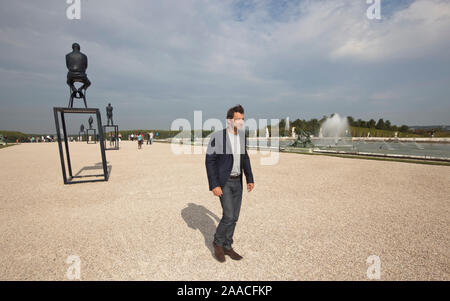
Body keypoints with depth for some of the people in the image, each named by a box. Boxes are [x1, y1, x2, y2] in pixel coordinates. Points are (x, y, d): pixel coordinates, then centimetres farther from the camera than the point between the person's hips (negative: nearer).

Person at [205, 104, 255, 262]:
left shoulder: (242, 136, 4)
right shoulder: (217, 136, -16)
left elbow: (245, 159, 13)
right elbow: (209, 162, -14)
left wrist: (250, 179, 8)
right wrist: (214, 186, -19)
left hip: (237, 182, 6)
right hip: (222, 182, -6)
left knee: (234, 217, 10)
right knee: (228, 217, -8)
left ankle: (227, 247, 29)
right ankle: (218, 242, 20)